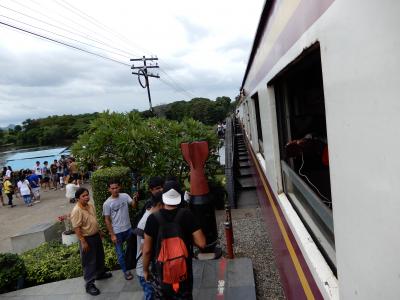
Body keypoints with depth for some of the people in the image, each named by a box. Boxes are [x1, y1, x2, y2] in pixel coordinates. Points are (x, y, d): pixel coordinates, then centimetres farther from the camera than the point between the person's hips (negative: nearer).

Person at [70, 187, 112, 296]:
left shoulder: (90, 205, 0)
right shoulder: (76, 211, -24)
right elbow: (76, 228, -22)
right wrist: (83, 242, -22)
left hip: (96, 235, 8)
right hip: (87, 238, -8)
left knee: (100, 256, 23)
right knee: (89, 262, 3)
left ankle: (100, 273, 44)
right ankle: (89, 284, 16)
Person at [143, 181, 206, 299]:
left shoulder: (153, 218, -15)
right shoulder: (186, 215, -15)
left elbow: (147, 250, -9)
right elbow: (201, 243, -15)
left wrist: (145, 270, 7)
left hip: (160, 272, 0)